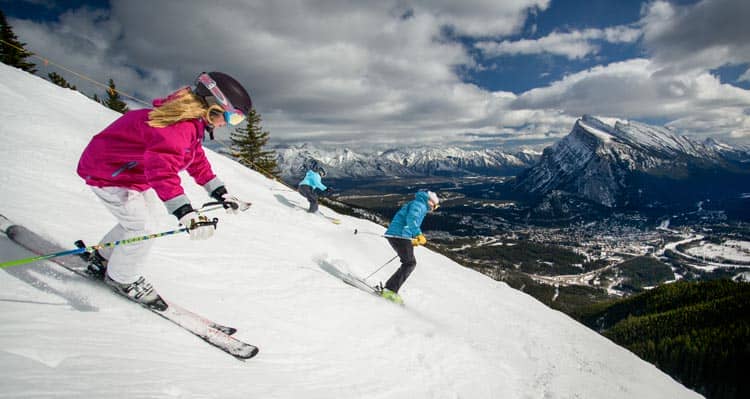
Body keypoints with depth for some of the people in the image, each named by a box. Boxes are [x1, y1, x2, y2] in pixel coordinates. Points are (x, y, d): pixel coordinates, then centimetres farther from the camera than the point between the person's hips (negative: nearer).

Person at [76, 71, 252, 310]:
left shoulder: (192, 122, 1)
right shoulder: (178, 126, -34)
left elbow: (197, 159, 12)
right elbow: (162, 167, -48)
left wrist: (218, 191, 11)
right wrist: (185, 213, -57)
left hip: (127, 172, 10)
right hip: (107, 172, -10)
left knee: (136, 222, 20)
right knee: (140, 231, -9)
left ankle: (103, 260, 41)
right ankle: (122, 279, 15)